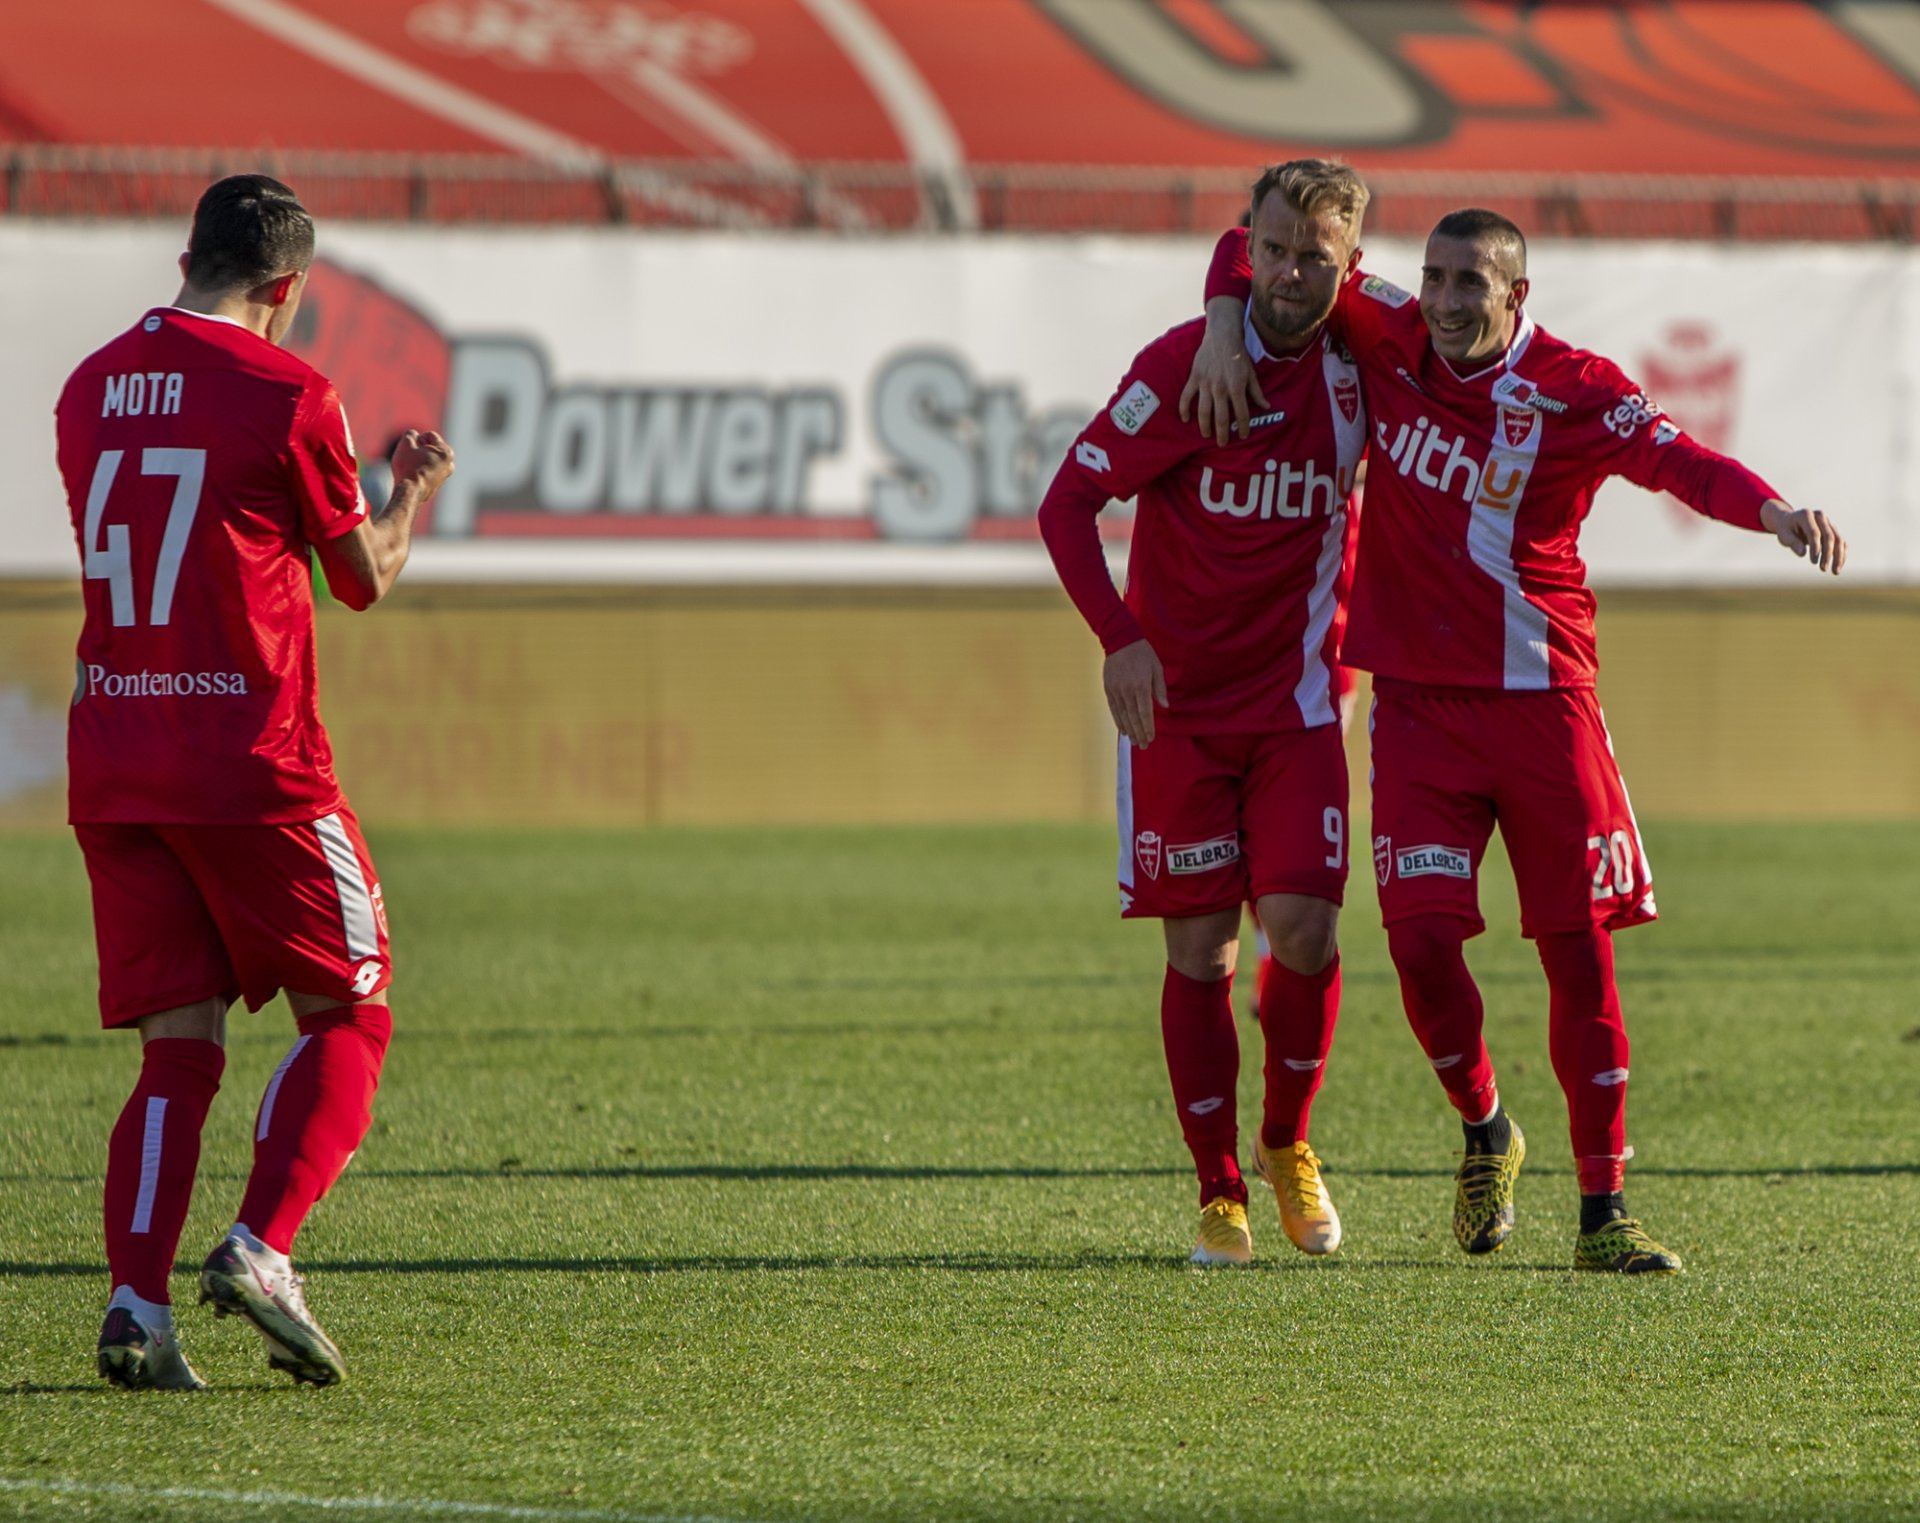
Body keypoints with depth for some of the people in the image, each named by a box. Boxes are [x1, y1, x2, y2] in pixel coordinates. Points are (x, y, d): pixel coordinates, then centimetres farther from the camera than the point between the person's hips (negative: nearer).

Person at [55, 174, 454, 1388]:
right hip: (251, 763, -5)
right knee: (348, 1014, 8)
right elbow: (365, 576, 3)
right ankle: (261, 1248, -11)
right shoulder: (284, 390, -7)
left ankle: (137, 1301, -8)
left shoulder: (91, 388, 11)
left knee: (180, 1045, 8)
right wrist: (414, 492, 24)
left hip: (111, 767, 5)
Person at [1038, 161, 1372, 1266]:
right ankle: (1220, 1194, 9)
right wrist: (1119, 637, -21)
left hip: (1297, 704, 2)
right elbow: (1070, 500, -9)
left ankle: (1287, 1144, 13)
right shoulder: (1183, 365, -11)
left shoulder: (1360, 366, -2)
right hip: (1178, 703, -2)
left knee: (1304, 927, -11)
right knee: (1201, 951, -1)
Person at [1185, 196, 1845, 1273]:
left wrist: (1775, 511, -42)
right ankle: (1485, 1130, 18)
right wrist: (1225, 331, -10)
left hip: (1544, 699, -2)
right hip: (1417, 702, 2)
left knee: (1581, 951, -3)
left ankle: (1604, 1212, 3)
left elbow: (1680, 460, -24)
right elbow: (1256, 249, 9)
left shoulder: (1575, 390, -8)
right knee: (1422, 938, -10)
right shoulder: (1389, 337, 1)